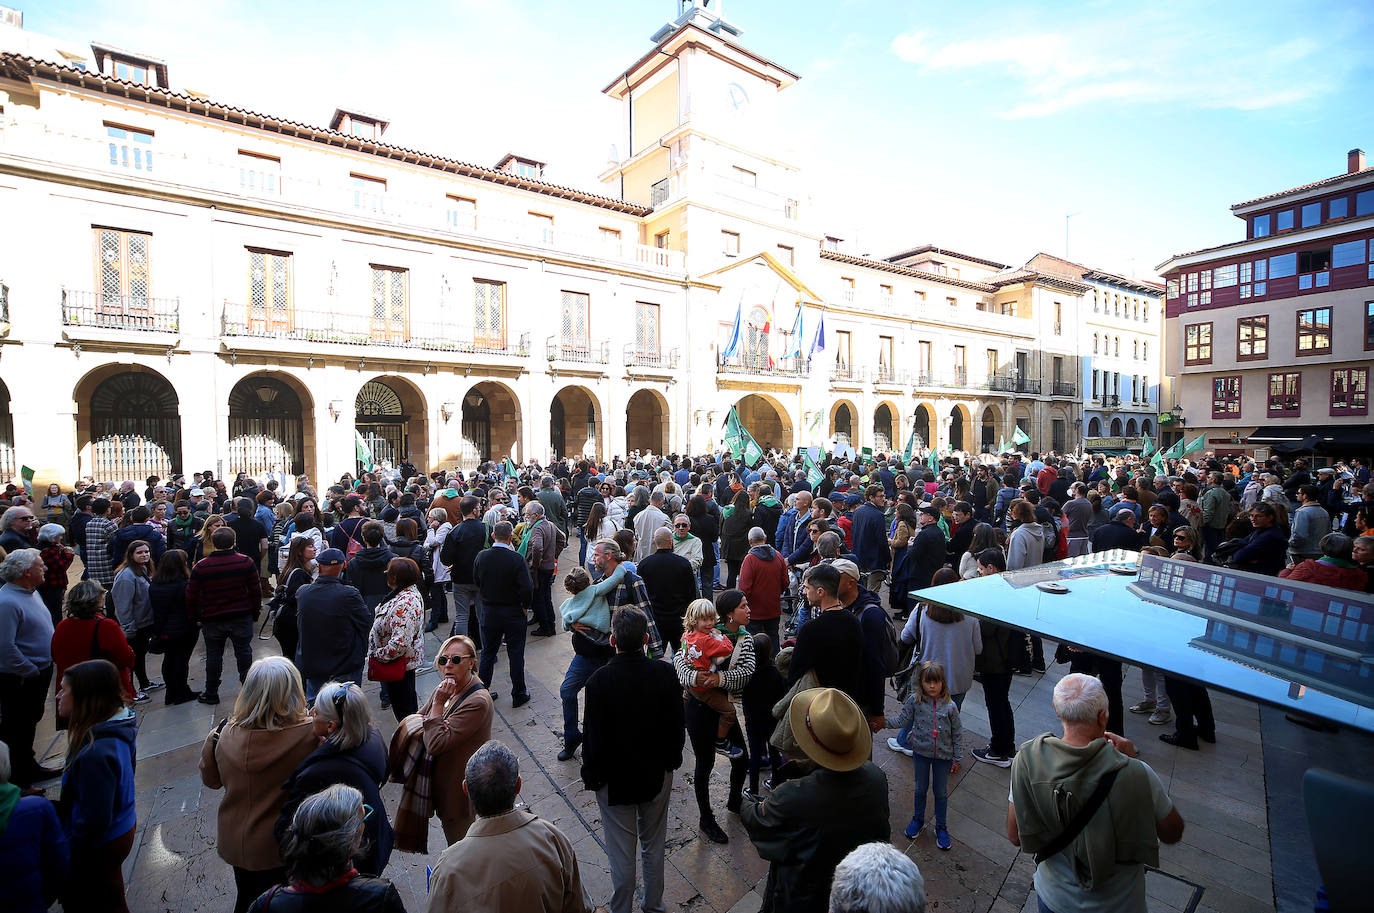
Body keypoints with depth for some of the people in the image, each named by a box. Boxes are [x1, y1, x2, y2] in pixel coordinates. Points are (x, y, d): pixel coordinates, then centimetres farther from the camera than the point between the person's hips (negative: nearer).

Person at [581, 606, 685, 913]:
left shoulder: (599, 681, -25)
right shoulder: (665, 674, -18)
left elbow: (594, 738, -16)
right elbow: (677, 727, -7)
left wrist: (591, 777, 0)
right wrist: (672, 761, 10)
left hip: (615, 780, -2)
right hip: (657, 776, 3)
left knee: (621, 854, 17)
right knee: (654, 847, 24)